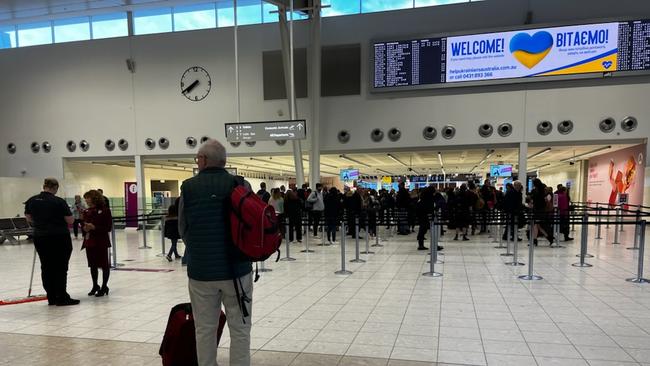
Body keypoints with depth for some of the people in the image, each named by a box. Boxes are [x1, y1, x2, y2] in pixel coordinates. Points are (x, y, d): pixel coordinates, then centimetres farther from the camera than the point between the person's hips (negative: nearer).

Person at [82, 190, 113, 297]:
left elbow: (108, 227, -13)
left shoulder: (105, 210, -10)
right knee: (93, 265, 13)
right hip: (89, 242, 6)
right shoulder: (87, 212, 8)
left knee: (104, 264, 4)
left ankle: (104, 287, 15)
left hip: (101, 242, -6)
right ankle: (95, 286, 28)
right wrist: (84, 228, -6)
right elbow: (84, 225, 17)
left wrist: (94, 227, -22)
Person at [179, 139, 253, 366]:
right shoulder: (240, 185, -3)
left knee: (205, 330, 13)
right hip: (237, 267, 0)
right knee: (240, 329, 9)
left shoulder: (188, 187, -3)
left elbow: (182, 230, 4)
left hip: (201, 270, 1)